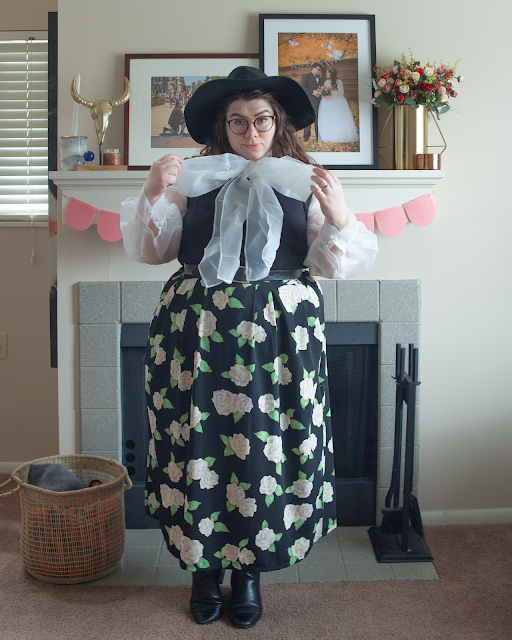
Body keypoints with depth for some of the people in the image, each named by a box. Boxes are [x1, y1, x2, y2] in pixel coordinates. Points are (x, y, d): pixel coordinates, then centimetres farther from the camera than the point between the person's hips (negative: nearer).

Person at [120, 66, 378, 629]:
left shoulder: (305, 182, 7)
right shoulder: (193, 179, 8)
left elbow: (336, 265, 4)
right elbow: (147, 251, 10)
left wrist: (339, 217, -14)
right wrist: (151, 196, -5)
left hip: (278, 331, 0)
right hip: (197, 330, 1)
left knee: (265, 449, 3)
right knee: (199, 446, 4)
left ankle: (248, 568, 26)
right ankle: (205, 566, 26)